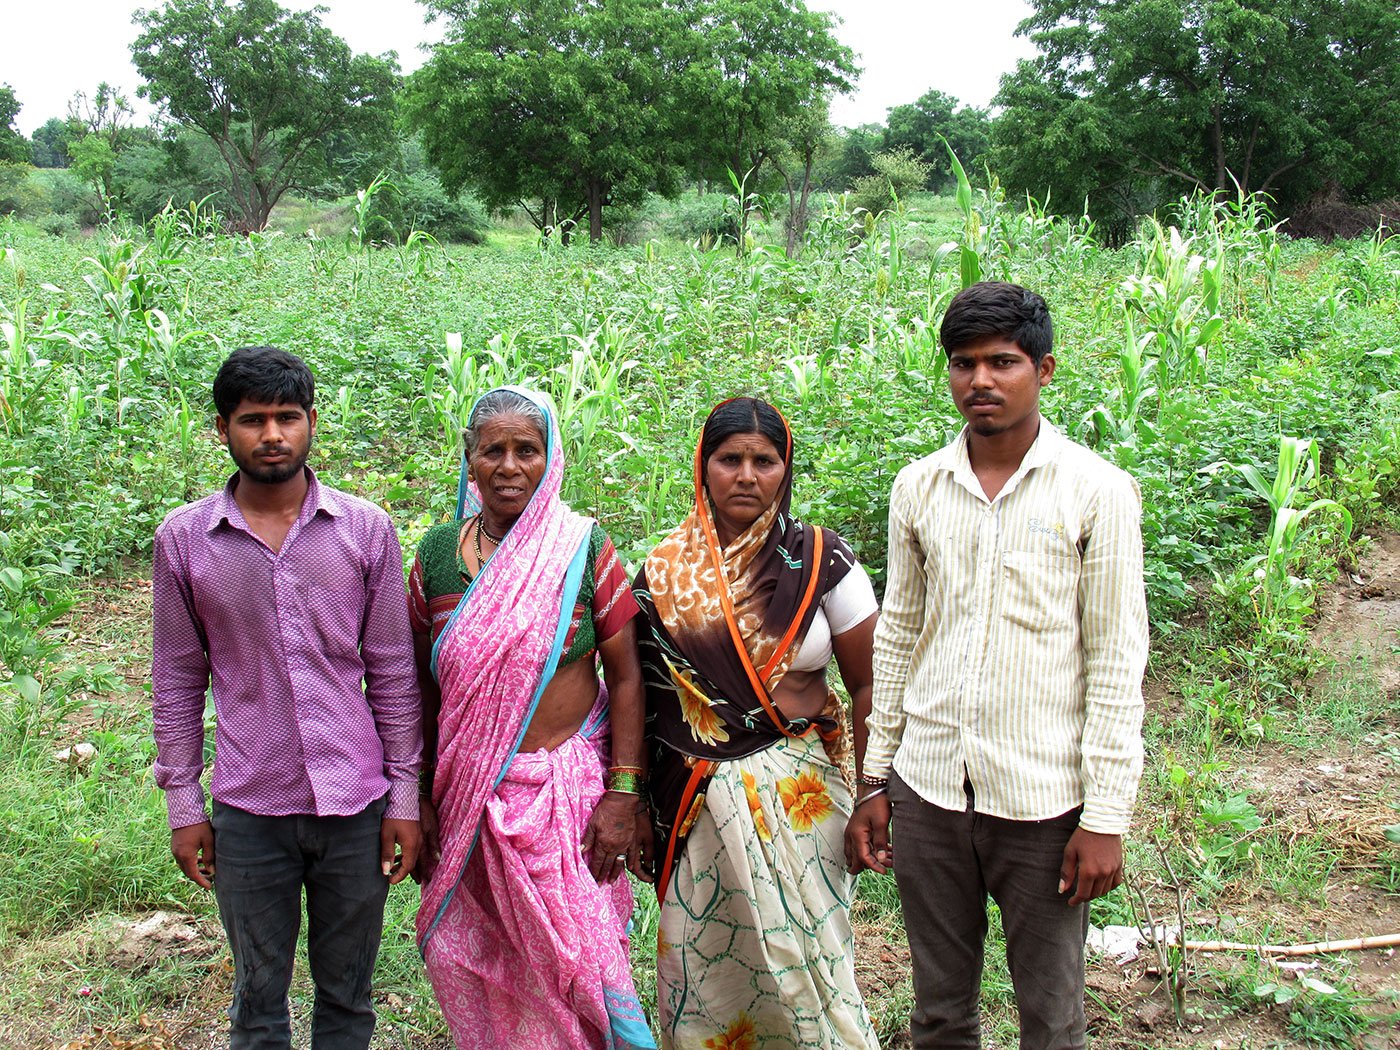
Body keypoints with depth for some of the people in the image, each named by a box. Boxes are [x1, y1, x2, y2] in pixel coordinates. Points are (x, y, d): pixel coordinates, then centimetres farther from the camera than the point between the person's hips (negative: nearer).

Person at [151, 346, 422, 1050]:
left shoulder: (365, 530, -2)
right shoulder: (182, 539, -1)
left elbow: (392, 673, 2)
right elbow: (177, 682, 5)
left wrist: (405, 797, 1)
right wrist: (183, 804, 3)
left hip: (356, 805, 0)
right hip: (248, 812, 0)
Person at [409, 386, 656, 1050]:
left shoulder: (583, 548, -5)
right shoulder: (437, 552, 3)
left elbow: (625, 676, -4)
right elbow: (419, 684, 9)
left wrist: (623, 795, -11)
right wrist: (418, 798, 7)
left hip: (569, 790, -3)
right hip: (468, 797, 3)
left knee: (574, 960, 2)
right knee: (470, 967, 11)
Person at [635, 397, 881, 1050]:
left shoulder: (822, 562, -3)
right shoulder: (664, 571, 3)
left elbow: (869, 686, -1)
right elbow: (642, 693, 9)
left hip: (798, 795, -2)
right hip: (694, 798, 2)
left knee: (801, 959, 1)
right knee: (701, 962, 8)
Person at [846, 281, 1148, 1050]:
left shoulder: (1097, 491, -6)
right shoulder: (918, 487, 5)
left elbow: (1117, 661, -6)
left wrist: (1106, 816, -9)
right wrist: (873, 781, 9)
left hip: (1044, 800, -3)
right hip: (927, 789, 3)